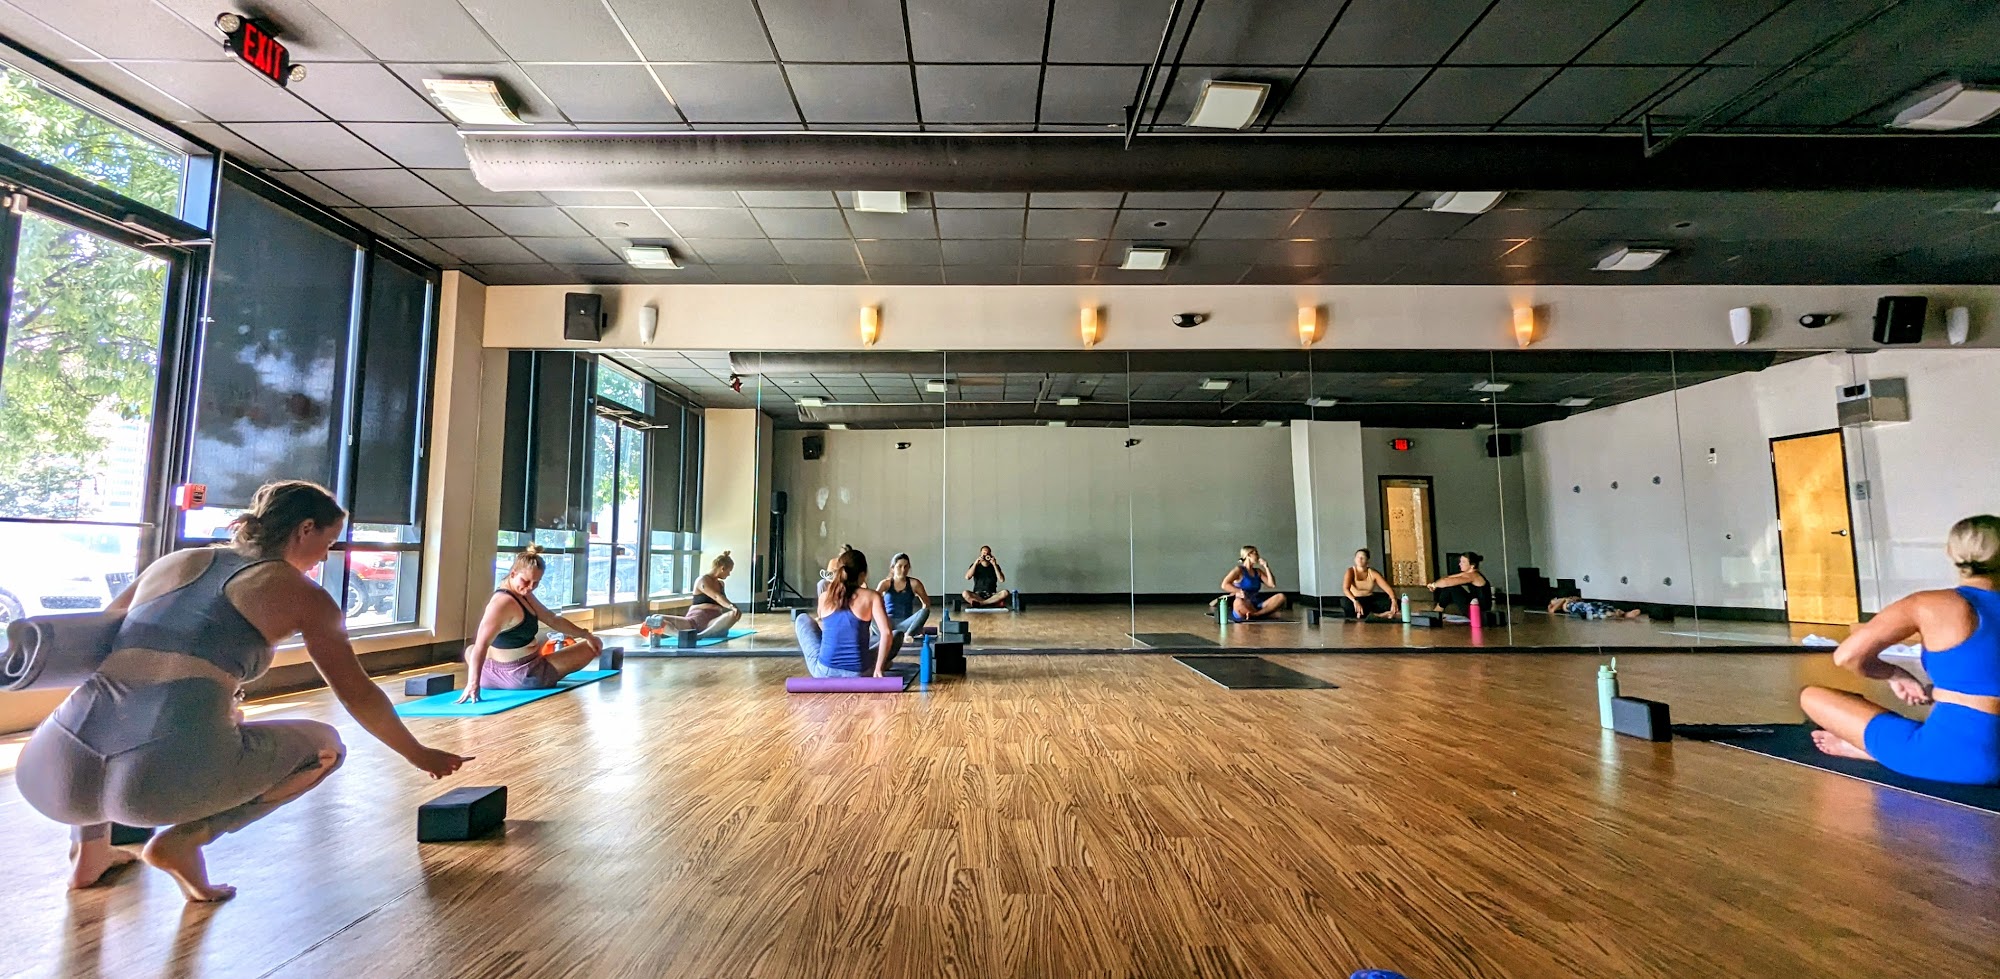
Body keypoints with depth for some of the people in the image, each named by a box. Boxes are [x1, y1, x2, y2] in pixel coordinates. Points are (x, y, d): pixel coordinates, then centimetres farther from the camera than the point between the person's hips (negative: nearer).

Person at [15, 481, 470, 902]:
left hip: (49, 775, 5)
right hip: (165, 781, -5)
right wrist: (420, 755, 28)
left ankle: (90, 849, 26)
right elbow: (359, 695, 15)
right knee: (324, 744, 21)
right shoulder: (303, 594, 8)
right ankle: (183, 839, 4)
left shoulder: (176, 561, 20)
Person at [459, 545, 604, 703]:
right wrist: (473, 683, -43)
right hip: (525, 675, -9)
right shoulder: (503, 602, -27)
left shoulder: (523, 595, 3)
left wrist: (586, 635, 9)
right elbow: (481, 645, -36)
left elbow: (553, 619, 11)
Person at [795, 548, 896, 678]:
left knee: (802, 619, 27)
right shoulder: (872, 596, -5)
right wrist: (879, 668, -7)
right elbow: (887, 634, -15)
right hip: (855, 676, -2)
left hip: (823, 672, 2)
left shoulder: (824, 596, 5)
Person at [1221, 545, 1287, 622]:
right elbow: (1224, 585, -12)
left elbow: (1272, 584, 7)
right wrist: (1240, 591, -21)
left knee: (1281, 597, -14)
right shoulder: (1239, 570, 0)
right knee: (1238, 602, -43)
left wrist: (1266, 567, 7)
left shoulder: (1258, 571, 19)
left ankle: (1255, 614, -30)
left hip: (1256, 606, 6)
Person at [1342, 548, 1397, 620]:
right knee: (1345, 602, -38)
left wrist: (1393, 601, -30)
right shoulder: (1350, 571, -8)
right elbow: (1345, 588, -25)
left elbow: (1388, 588, -9)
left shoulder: (1373, 573, -1)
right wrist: (1355, 601, -42)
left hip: (1370, 599, 2)